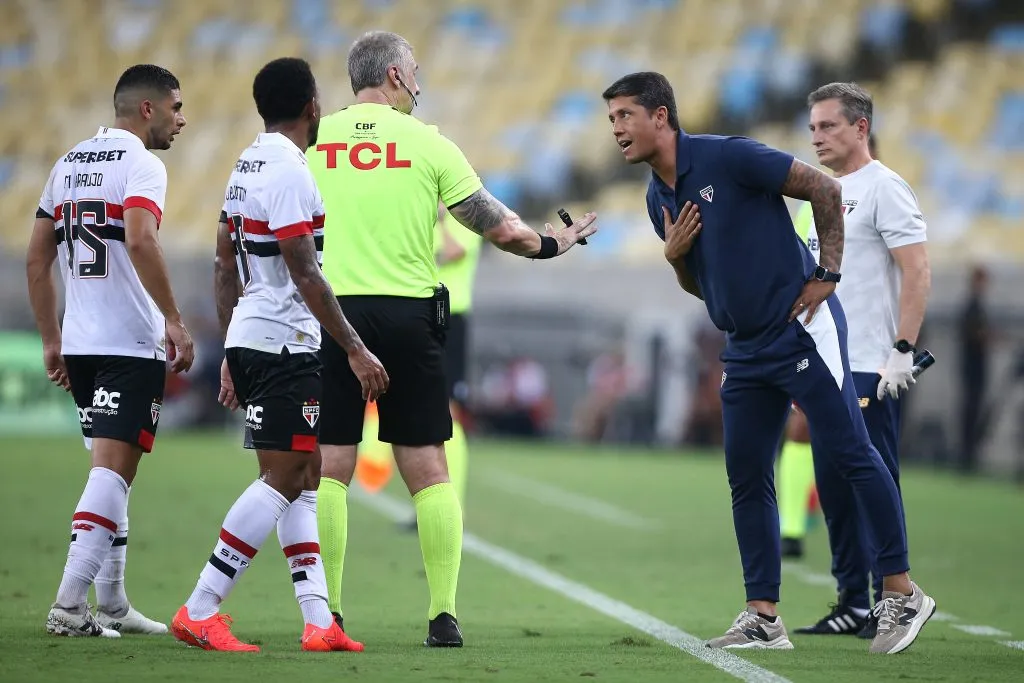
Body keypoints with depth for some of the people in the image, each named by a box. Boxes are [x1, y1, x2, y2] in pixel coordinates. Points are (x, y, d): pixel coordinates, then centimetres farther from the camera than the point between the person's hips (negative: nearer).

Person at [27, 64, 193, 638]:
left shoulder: (68, 164, 16)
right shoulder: (140, 165, -8)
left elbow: (37, 260, 18)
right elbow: (140, 241, -24)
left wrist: (51, 339, 23)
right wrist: (175, 321, -21)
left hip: (79, 343, 8)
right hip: (132, 343, -8)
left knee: (112, 469, 16)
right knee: (113, 470, -9)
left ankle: (112, 605, 18)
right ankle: (70, 602, -16)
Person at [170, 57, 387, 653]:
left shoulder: (246, 167, 14)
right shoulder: (289, 173, -15)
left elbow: (226, 270, 19)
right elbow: (306, 277, -18)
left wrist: (231, 356, 24)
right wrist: (356, 350, -15)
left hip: (248, 340, 10)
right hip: (283, 346, -10)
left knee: (302, 476, 10)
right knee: (284, 479, -8)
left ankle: (319, 621, 9)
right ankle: (200, 612, -9)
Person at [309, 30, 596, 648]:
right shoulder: (426, 143, 1)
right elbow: (501, 229, 4)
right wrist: (550, 244, 24)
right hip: (407, 313, -1)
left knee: (329, 468, 3)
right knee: (428, 469, 6)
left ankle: (327, 614, -1)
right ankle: (444, 615, 2)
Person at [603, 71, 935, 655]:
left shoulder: (727, 157, -13)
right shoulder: (659, 199, 11)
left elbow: (825, 189, -10)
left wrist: (827, 274, -10)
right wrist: (674, 256, -1)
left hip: (802, 329, -8)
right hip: (746, 348, 8)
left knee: (852, 454, -6)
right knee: (747, 479, 6)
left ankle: (903, 593, 0)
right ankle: (764, 618, 10)